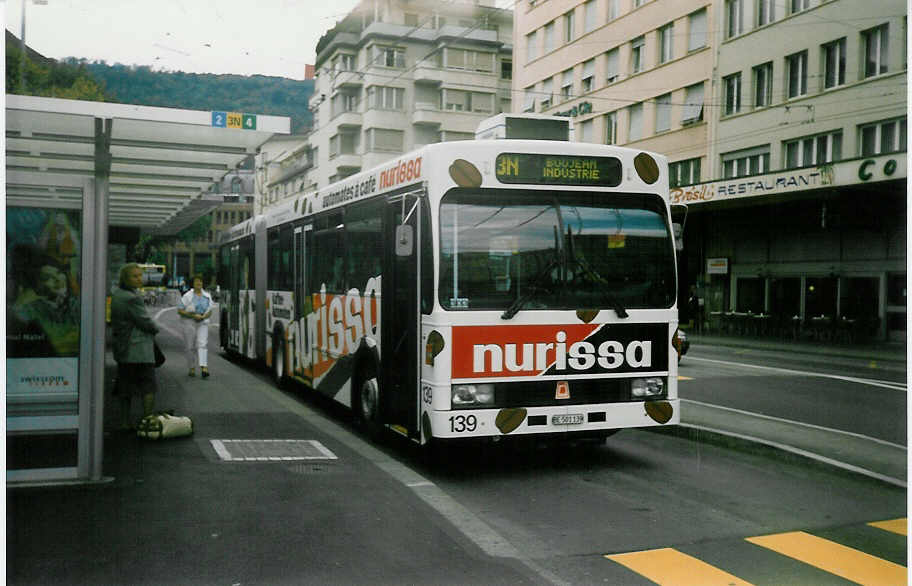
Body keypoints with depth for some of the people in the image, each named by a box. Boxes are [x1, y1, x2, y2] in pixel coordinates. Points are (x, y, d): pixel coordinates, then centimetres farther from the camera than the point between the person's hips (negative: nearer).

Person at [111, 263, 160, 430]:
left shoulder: (116, 293, 9)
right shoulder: (133, 298, -20)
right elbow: (145, 322, -15)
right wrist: (155, 329, 4)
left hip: (121, 348, 9)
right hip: (139, 349, -9)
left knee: (125, 387, 13)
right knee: (149, 386, 0)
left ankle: (126, 422, 16)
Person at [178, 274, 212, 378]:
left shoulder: (207, 296, 8)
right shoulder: (187, 296, -3)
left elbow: (210, 311, 14)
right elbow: (180, 310, -5)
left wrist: (204, 316, -9)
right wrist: (193, 315, -15)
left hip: (203, 323, 2)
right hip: (189, 324, -2)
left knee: (203, 344, -14)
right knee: (191, 347, 4)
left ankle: (204, 368, -24)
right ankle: (192, 368, 19)